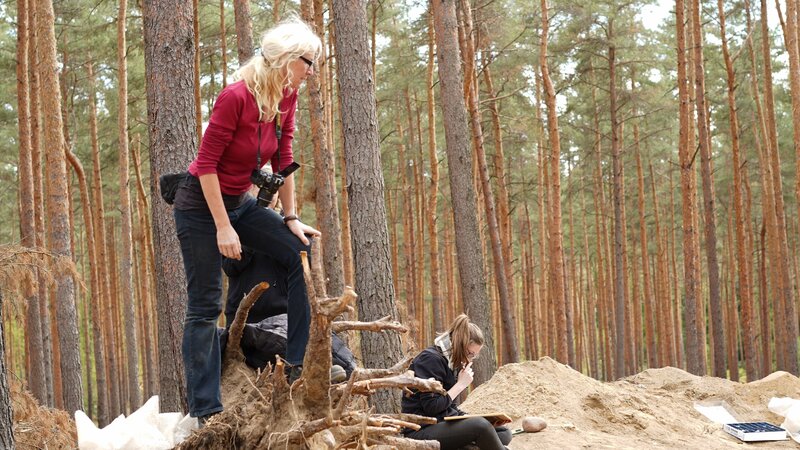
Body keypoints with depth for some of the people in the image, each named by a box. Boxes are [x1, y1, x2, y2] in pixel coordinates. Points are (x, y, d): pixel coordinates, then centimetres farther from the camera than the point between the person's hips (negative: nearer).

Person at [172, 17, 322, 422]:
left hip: (240, 202, 7)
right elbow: (206, 164, -23)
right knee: (205, 306, -6)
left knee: (301, 253, -8)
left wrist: (291, 218, 4)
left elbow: (282, 160, 6)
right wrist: (223, 227, -23)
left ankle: (298, 363, -3)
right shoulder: (236, 97, -25)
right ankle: (205, 412, -4)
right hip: (201, 204, -7)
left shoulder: (286, 98, -3)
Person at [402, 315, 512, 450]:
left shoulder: (452, 362, 13)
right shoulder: (431, 359, -15)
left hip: (445, 424, 9)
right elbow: (431, 407, -21)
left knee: (503, 434, -4)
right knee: (481, 426, -30)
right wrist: (461, 384, -14)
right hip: (422, 430, -9)